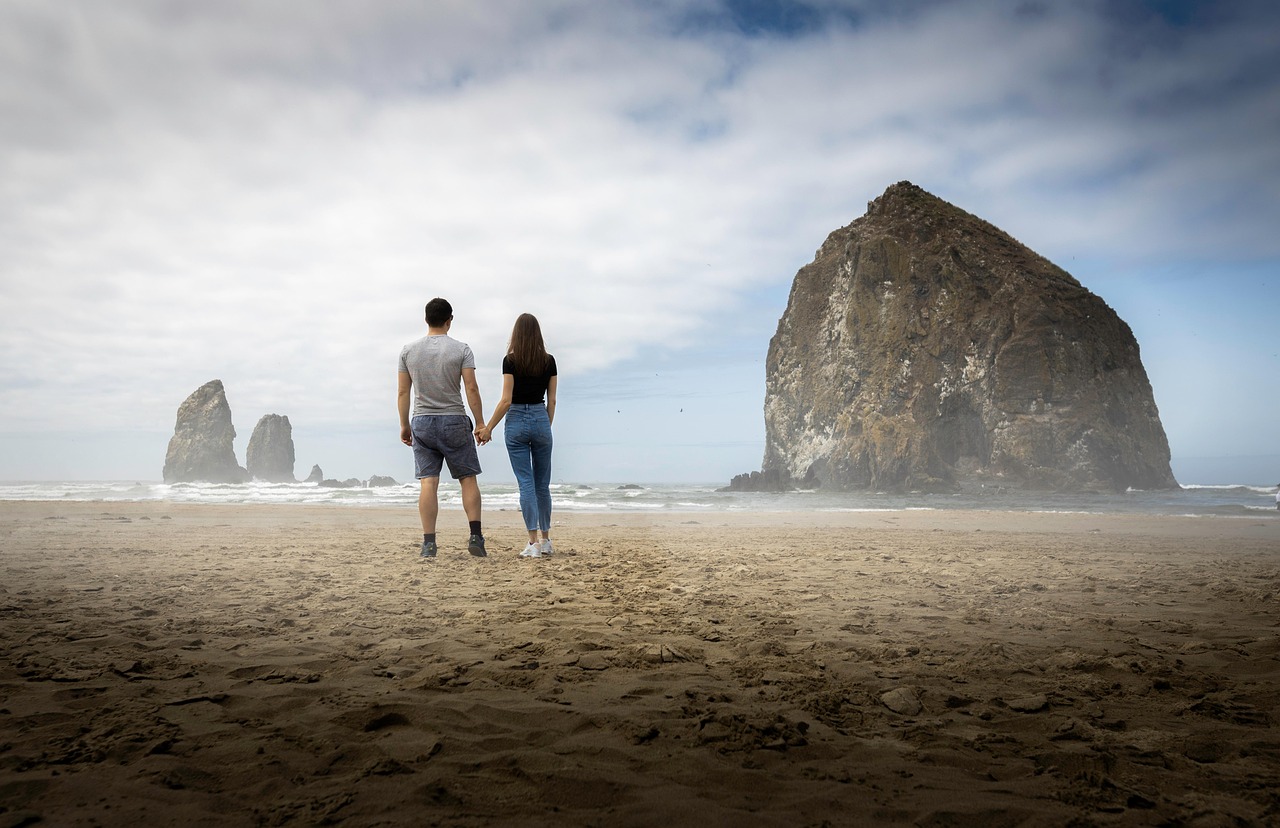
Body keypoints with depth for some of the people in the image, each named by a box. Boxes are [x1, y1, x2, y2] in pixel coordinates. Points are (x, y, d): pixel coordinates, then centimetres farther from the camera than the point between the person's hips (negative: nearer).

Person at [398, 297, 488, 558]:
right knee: (468, 478, 6)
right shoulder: (461, 349, -3)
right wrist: (480, 424, -3)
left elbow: (403, 392, 5)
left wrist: (404, 425, 13)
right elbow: (471, 388, -8)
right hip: (454, 421, -2)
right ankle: (475, 536, -1)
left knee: (428, 482, 0)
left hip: (421, 422, 2)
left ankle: (429, 542, -3)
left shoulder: (408, 350, 4)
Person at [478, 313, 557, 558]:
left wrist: (488, 427, -2)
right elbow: (551, 401, 5)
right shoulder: (549, 361, 2)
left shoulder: (510, 360, -7)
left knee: (526, 483, -1)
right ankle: (546, 541, 20)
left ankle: (533, 543, -4)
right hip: (541, 420, 3)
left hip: (516, 421, -2)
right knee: (543, 483, 12)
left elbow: (506, 400, -10)